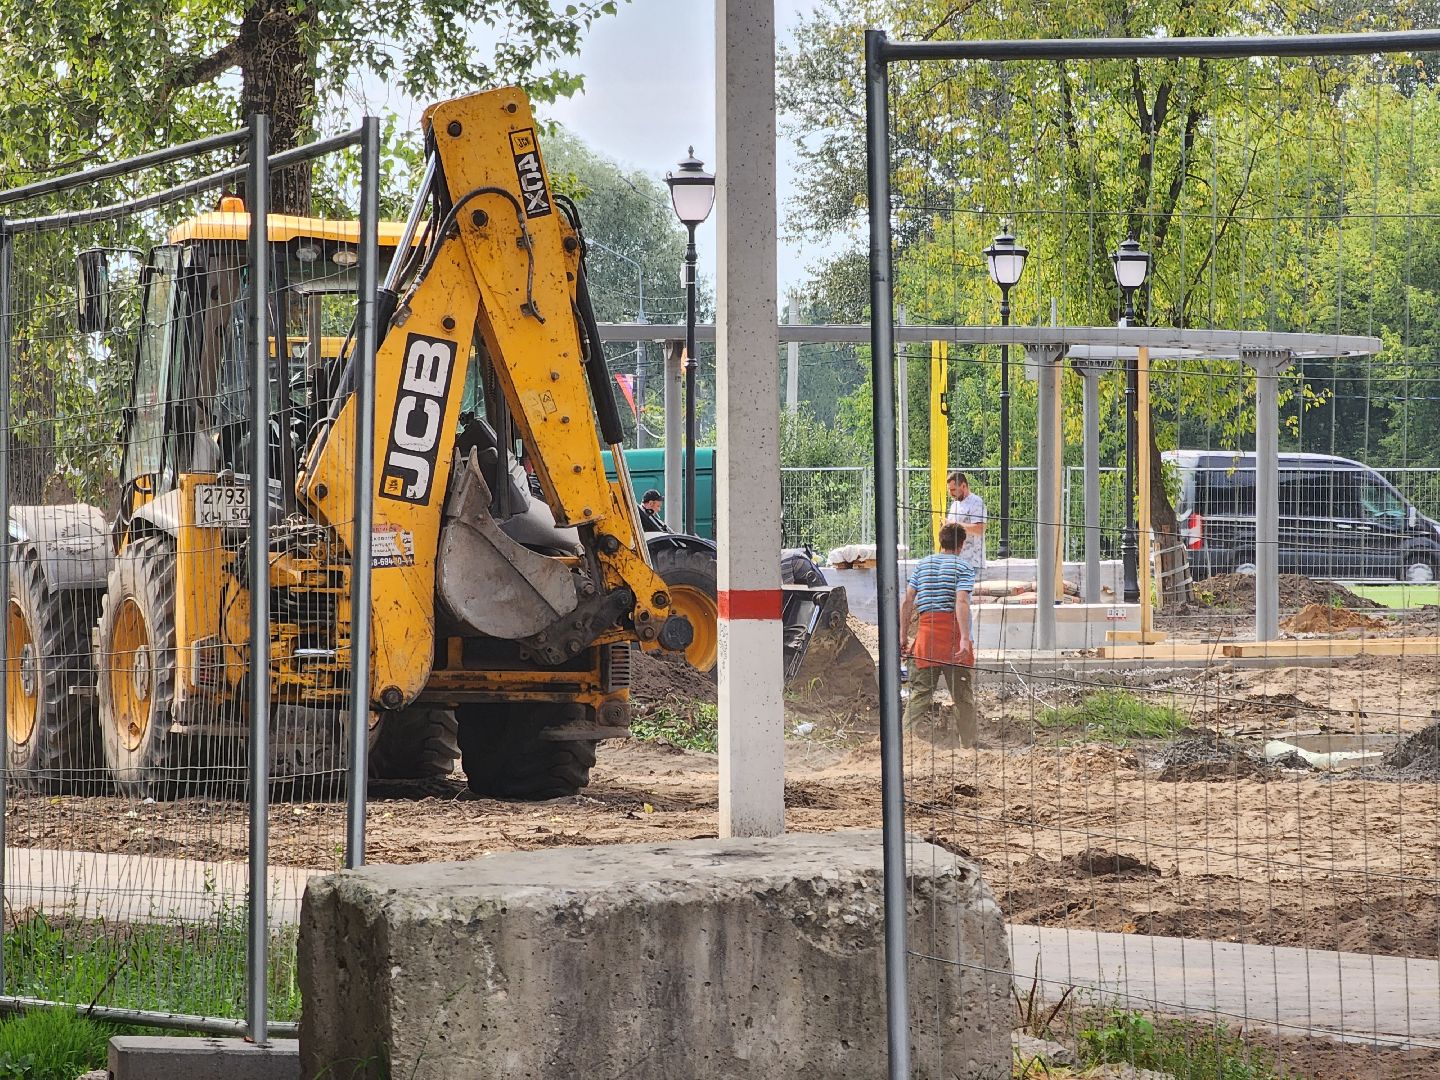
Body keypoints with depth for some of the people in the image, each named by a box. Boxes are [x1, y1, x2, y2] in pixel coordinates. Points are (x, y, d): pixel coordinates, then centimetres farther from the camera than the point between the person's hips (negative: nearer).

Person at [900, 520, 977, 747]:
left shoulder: (922, 565, 12)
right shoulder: (963, 567, -2)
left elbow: (907, 602, 7)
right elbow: (961, 602, -15)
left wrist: (903, 636, 12)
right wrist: (965, 639, -20)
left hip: (926, 633, 3)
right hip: (953, 634, -3)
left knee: (920, 692, 3)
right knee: (963, 694, 7)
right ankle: (970, 743, 12)